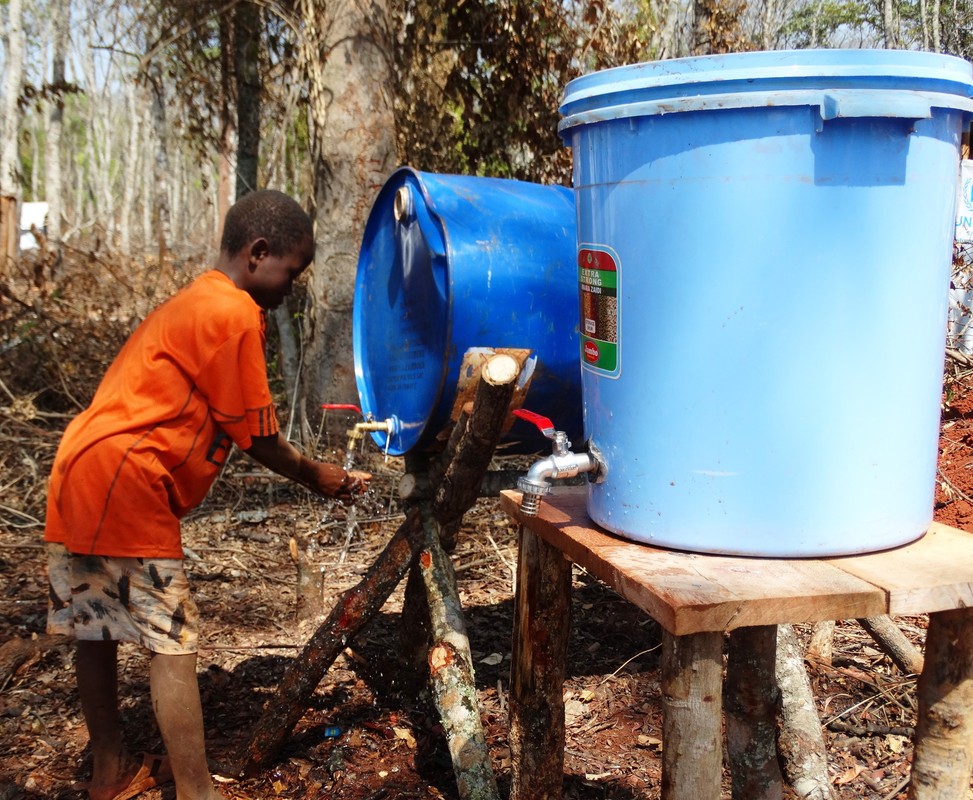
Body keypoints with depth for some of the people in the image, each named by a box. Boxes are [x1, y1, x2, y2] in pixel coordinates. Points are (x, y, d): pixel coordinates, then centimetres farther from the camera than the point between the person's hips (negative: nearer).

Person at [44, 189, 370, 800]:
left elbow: (226, 428, 19)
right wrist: (317, 478, 9)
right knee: (174, 642, -5)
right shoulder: (236, 314, -10)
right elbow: (257, 437, -7)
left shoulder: (195, 303, 20)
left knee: (98, 629, 17)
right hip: (127, 483, -10)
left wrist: (309, 469, 17)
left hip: (78, 474, 10)